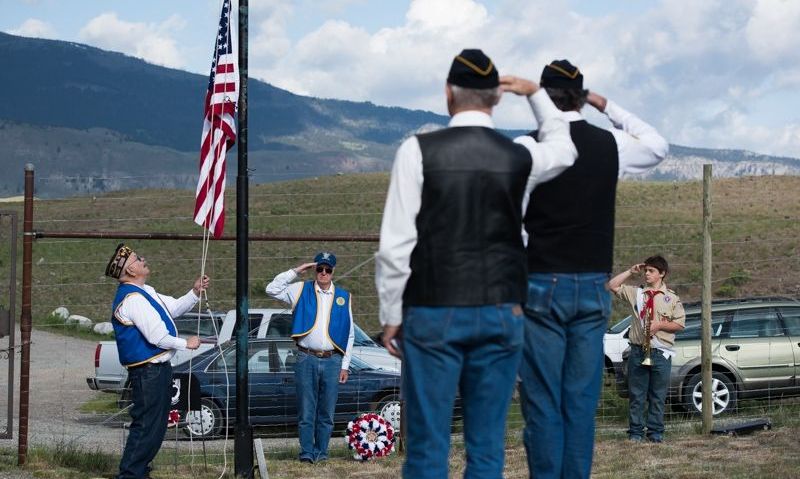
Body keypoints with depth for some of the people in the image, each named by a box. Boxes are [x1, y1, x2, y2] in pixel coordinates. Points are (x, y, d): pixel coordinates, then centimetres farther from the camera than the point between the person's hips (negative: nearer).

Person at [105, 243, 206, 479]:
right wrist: (186, 343, -10)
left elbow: (174, 308, 22)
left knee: (155, 425, 17)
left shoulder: (144, 292, 15)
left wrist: (195, 292, 7)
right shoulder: (132, 298, -19)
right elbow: (156, 336, -23)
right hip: (148, 370, -11)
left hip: (157, 368, 11)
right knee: (146, 425, -9)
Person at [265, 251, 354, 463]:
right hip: (306, 360, -2)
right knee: (306, 412, -2)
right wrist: (295, 271, -4)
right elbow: (272, 289, -3)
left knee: (326, 412, 5)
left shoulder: (343, 298, 12)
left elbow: (349, 335, 12)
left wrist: (345, 365, 6)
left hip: (332, 361, 2)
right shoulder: (301, 291, 8)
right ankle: (306, 452, 2)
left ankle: (321, 452, 12)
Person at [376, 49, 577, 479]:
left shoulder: (418, 150, -8)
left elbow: (395, 244, -8)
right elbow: (564, 149, 27)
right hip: (502, 314, 3)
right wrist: (535, 93, 29)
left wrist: (391, 315, 1)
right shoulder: (520, 155, 1)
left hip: (433, 314, -3)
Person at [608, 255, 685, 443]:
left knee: (658, 395, 3)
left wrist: (659, 325, -11)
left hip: (661, 352, -1)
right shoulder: (636, 292, 10)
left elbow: (679, 324, 3)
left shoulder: (671, 298, 5)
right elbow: (612, 285, 6)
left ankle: (656, 432, 10)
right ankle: (635, 432, 6)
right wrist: (630, 271, 4)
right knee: (636, 395, 2)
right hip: (638, 350, 1)